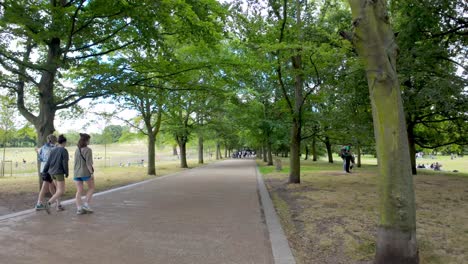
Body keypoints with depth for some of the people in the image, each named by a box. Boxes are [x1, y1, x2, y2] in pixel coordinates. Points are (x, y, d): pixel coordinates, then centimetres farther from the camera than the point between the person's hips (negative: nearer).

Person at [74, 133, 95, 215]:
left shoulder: (77, 150, 8)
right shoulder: (87, 150, -14)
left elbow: (76, 162, 14)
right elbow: (88, 163, -19)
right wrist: (92, 173, -14)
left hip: (77, 173, 6)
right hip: (86, 172, -6)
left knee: (79, 191, 7)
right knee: (91, 188, 13)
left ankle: (79, 209, 7)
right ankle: (86, 204, 5)